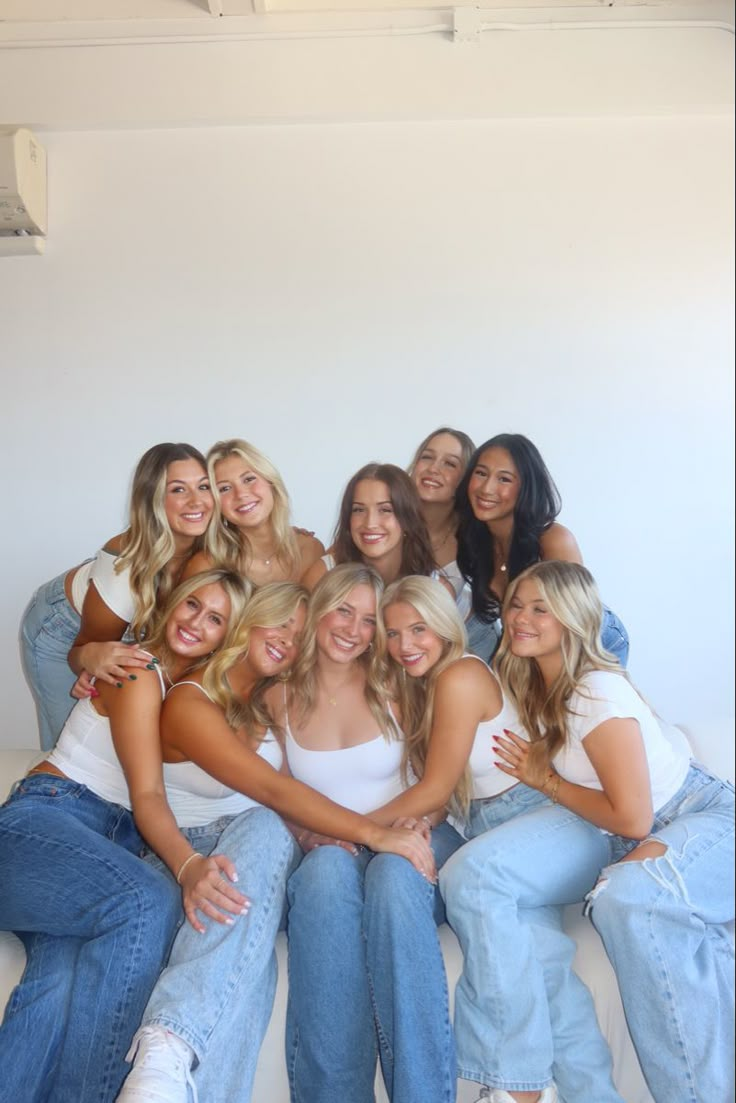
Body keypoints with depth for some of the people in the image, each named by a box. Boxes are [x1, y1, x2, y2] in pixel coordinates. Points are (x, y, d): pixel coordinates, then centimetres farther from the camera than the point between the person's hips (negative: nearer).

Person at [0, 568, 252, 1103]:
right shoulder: (139, 673, -2)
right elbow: (146, 794, -12)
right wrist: (187, 867, -31)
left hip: (115, 840, 5)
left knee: (62, 983, -28)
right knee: (150, 902, -36)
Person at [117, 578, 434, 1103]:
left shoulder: (275, 699, 11)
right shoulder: (189, 702, -13)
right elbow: (272, 789, -25)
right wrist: (372, 832, -34)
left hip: (263, 842, 4)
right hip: (194, 854, -4)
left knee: (264, 830, -36)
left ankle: (174, 1038, -55)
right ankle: (167, 1058, -54)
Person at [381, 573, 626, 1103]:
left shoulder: (461, 676, -14)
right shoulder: (421, 685, 11)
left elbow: (436, 789, -12)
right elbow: (441, 798, 10)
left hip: (549, 821, -7)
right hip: (489, 830, 7)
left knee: (469, 874, -33)